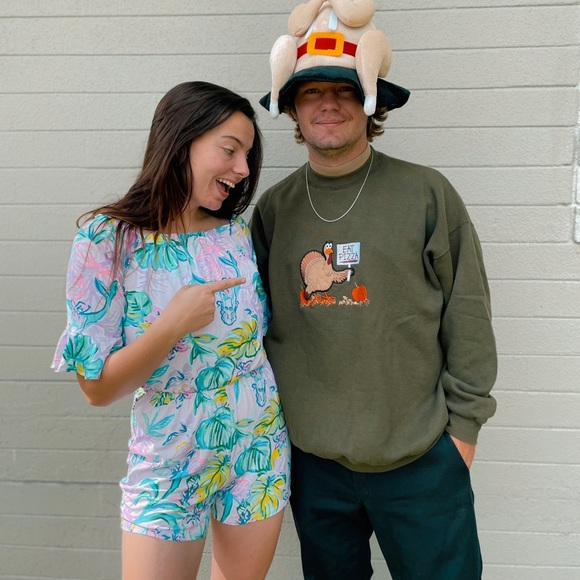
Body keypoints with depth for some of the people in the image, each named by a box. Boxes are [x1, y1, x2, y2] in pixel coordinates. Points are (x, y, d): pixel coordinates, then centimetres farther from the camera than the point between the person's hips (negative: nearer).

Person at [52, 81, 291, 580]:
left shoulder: (238, 234, -2)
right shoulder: (108, 240, -14)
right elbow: (98, 388, -15)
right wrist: (173, 325, -25)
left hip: (259, 449, 4)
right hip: (169, 464, -3)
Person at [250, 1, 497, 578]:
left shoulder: (426, 194, -7)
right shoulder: (274, 208, 1)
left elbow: (467, 316, -4)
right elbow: (259, 321, 9)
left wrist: (463, 422, -3)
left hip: (421, 458, -2)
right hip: (310, 459, 3)